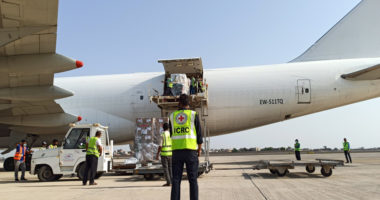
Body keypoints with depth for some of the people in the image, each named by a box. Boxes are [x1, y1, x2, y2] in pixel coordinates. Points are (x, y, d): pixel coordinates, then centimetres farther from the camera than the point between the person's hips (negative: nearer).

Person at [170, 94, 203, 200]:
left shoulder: (172, 116, 9)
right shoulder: (194, 115, 0)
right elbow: (199, 135, -1)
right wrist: (199, 150, 7)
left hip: (176, 151, 2)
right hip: (191, 151, -2)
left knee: (176, 179, 5)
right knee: (193, 179, 3)